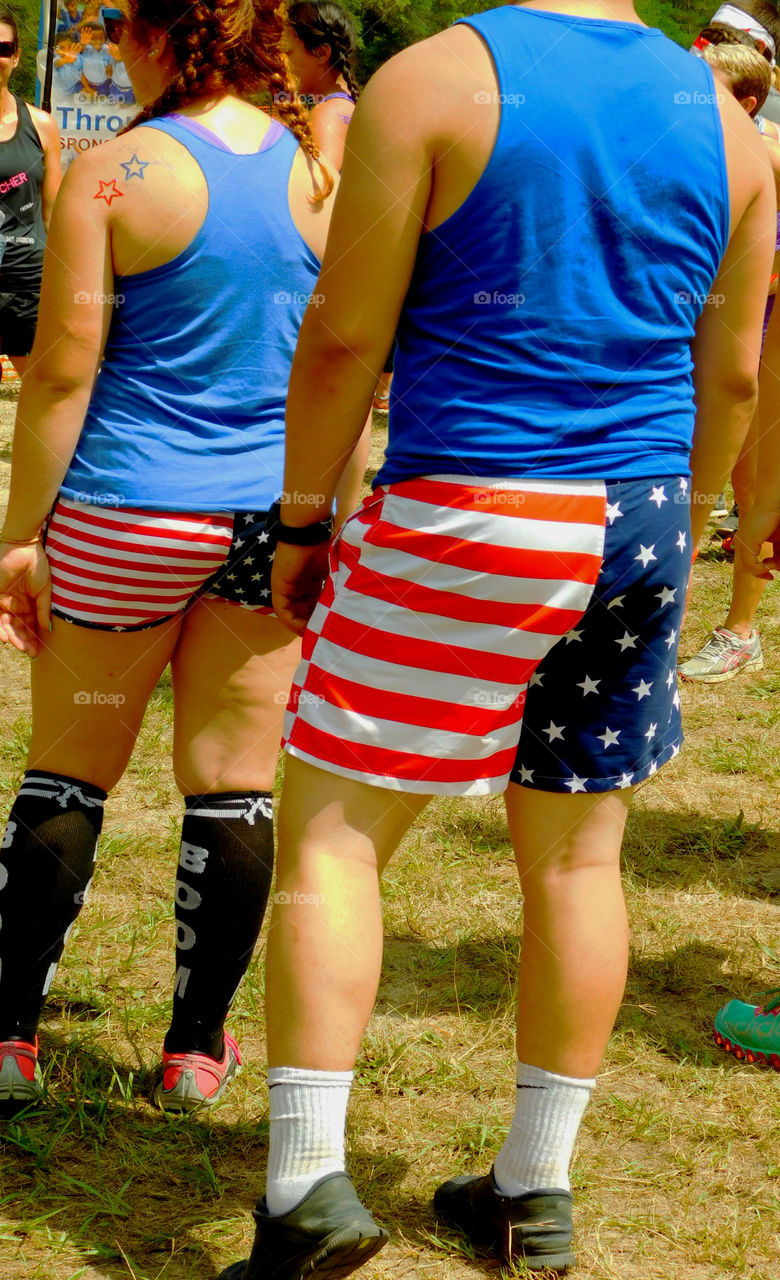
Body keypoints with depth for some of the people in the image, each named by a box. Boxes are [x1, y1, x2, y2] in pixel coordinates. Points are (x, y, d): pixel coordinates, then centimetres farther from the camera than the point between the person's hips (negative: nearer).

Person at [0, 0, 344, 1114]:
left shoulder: (115, 175, -11)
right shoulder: (324, 171, 1)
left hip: (130, 518, -3)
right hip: (277, 519, 3)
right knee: (235, 783, 10)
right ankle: (197, 1048, 17)